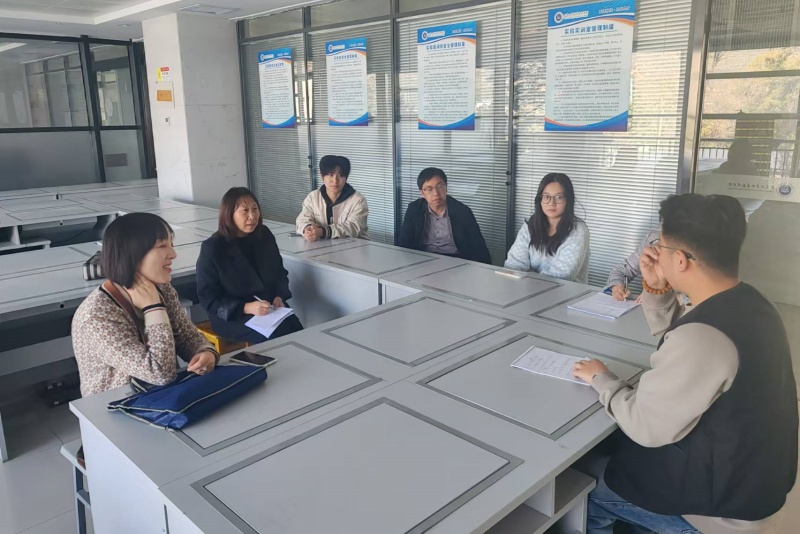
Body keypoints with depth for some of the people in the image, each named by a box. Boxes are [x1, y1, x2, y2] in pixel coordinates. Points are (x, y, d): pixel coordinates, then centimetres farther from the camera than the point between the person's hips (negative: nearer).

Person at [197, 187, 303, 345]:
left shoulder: (265, 235, 4)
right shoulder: (212, 249, -12)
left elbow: (280, 273, 15)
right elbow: (208, 299, -10)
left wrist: (279, 297, -6)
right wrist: (246, 308, -23)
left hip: (270, 307, 5)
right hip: (233, 317, -5)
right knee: (280, 337, -28)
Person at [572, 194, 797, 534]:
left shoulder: (704, 334, -35)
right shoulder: (747, 303, -4)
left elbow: (647, 428, -26)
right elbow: (678, 343, 13)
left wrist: (601, 380, -10)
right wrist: (656, 290, -2)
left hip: (721, 499, -9)